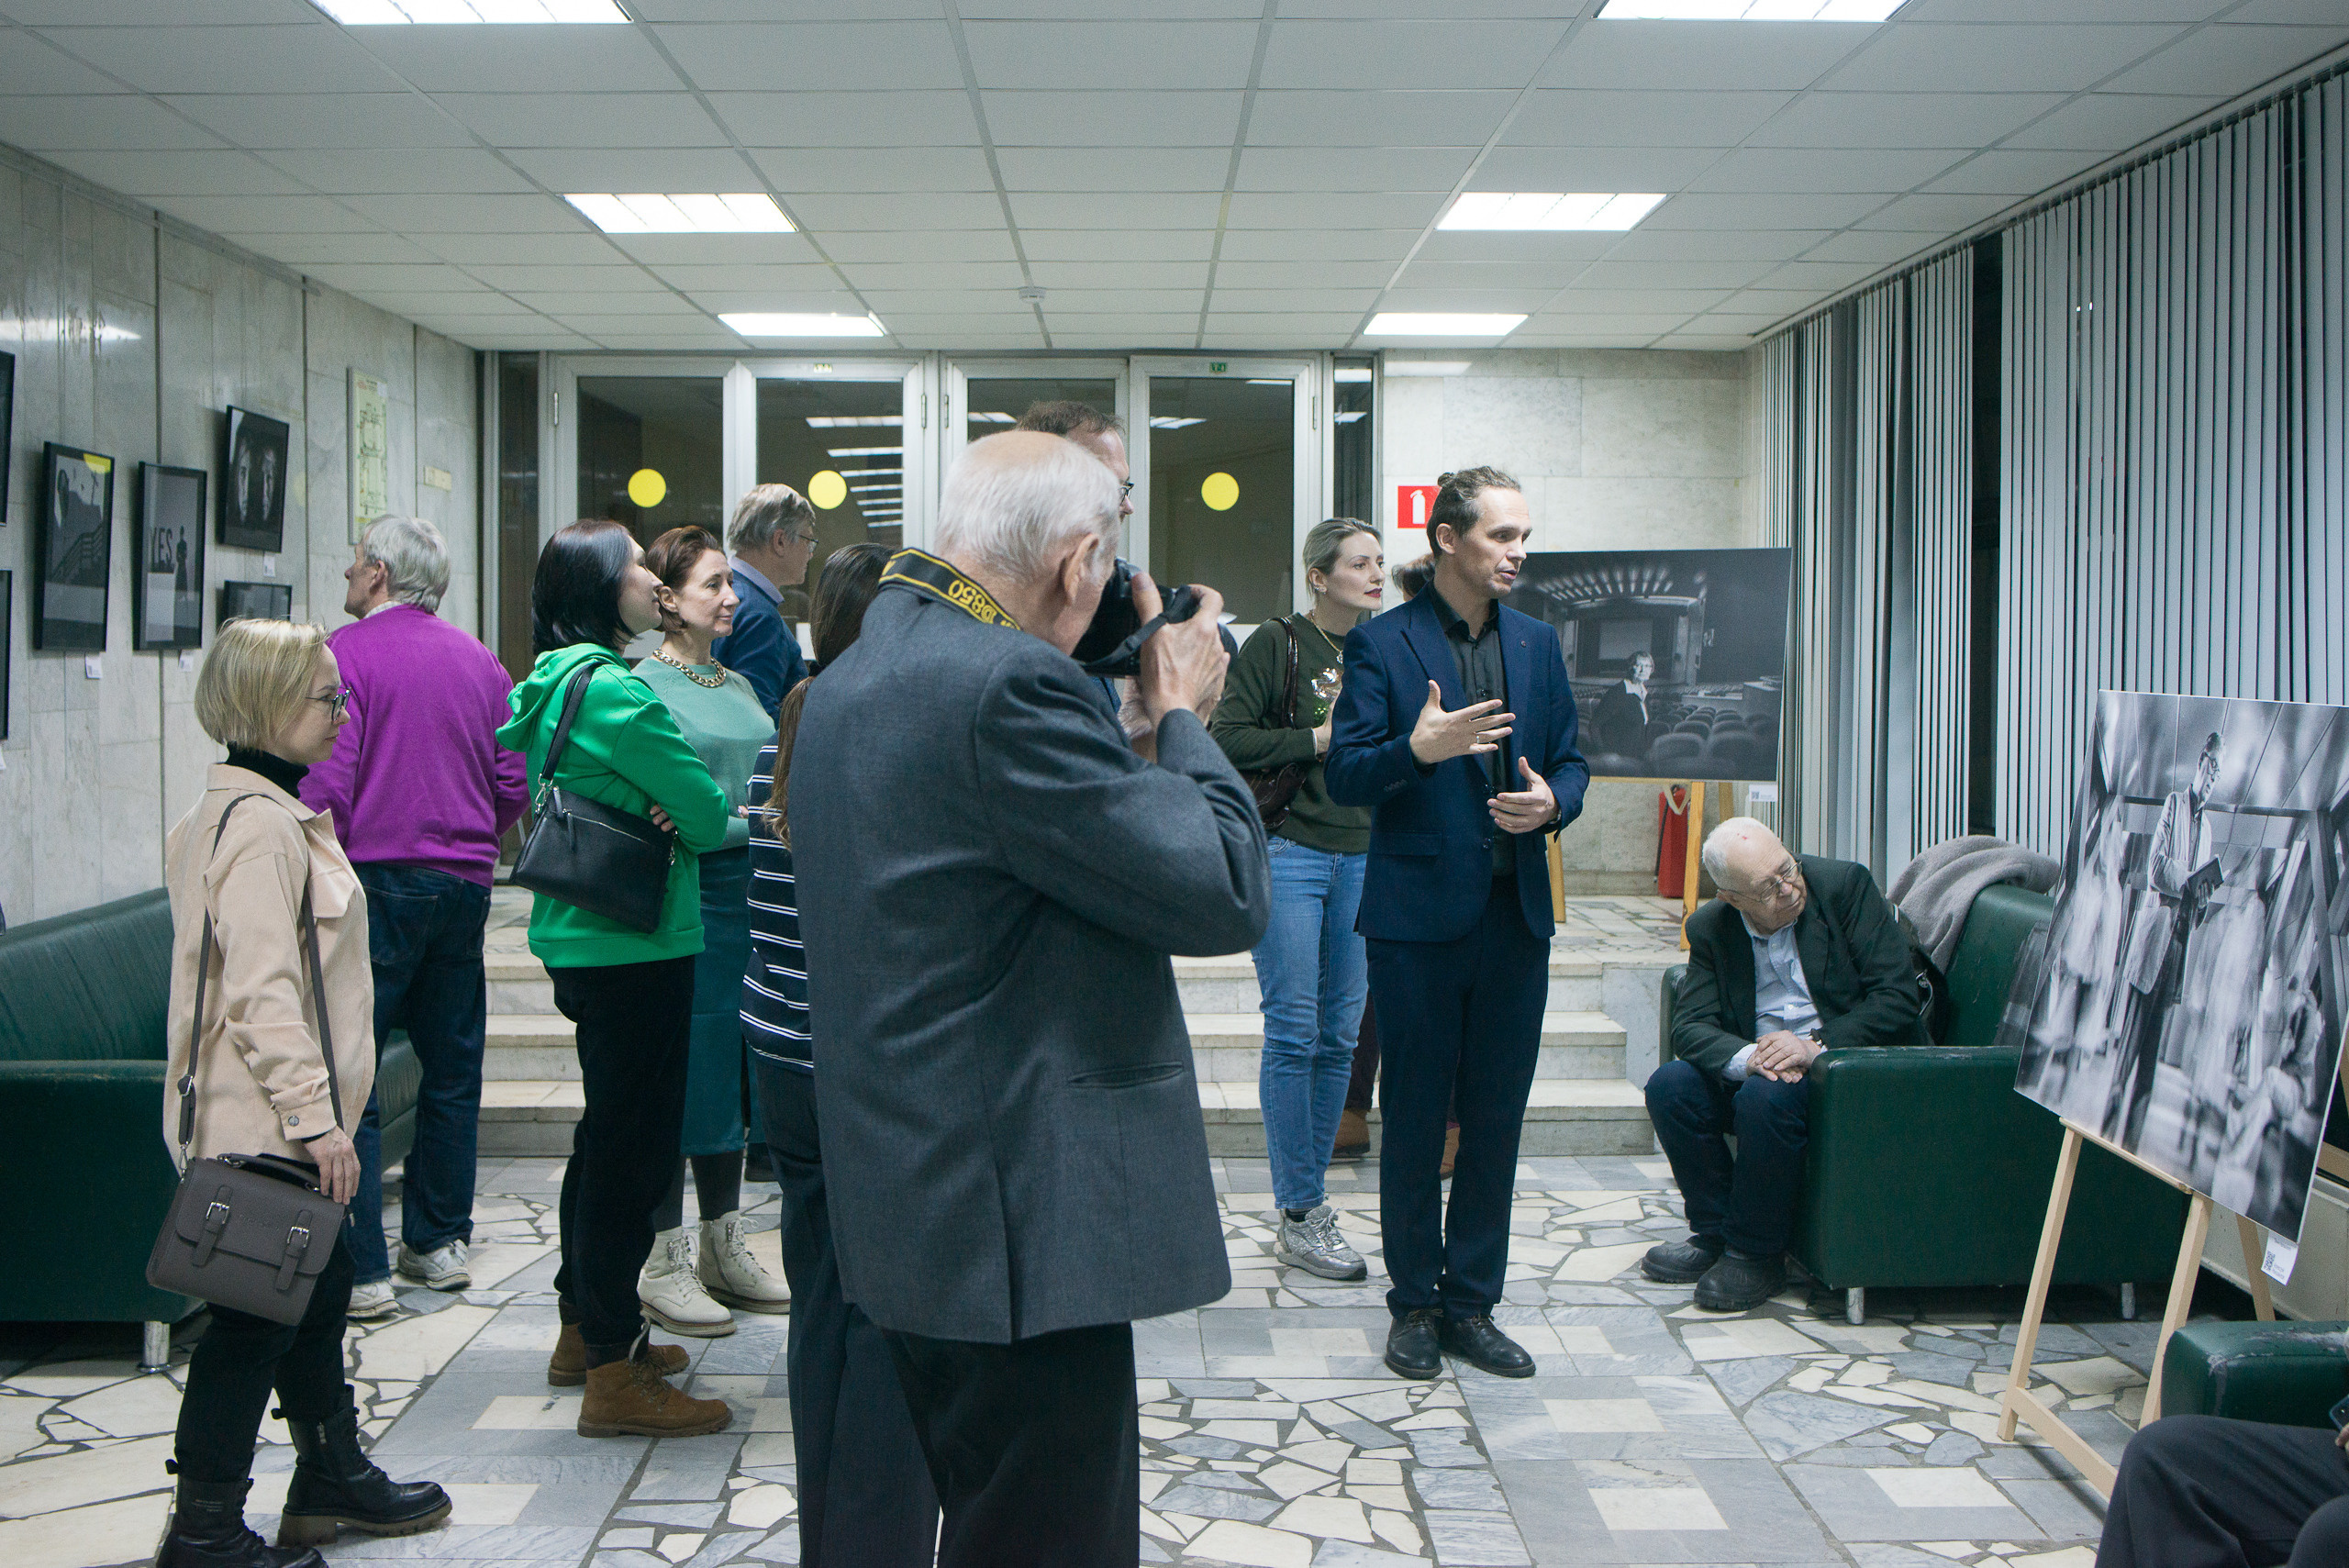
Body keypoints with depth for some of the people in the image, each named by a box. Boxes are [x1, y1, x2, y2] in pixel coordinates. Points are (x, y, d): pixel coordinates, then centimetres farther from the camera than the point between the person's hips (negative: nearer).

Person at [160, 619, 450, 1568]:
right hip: (265, 1124, -11)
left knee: (318, 1289, 19)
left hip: (274, 1121, 11)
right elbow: (262, 993, -25)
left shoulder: (242, 812, 15)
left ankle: (332, 1478, 33)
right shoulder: (262, 825, -19)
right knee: (258, 1312, -3)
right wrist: (315, 1116, -23)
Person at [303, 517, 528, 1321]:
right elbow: (515, 783, 10)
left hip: (375, 877, -6)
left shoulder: (346, 653, -8)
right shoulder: (479, 661, 10)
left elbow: (325, 783, -15)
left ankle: (360, 1269, -3)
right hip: (465, 885, 6)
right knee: (452, 1066, 15)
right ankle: (439, 1240, 24)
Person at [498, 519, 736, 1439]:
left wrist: (648, 813, 0)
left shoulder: (552, 683, 11)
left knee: (608, 1132, 20)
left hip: (579, 939, 10)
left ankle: (585, 1331, 32)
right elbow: (708, 813, -17)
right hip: (635, 945, -10)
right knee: (633, 1142, -4)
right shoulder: (613, 689, -19)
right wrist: (674, 819, 6)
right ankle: (613, 1373, 3)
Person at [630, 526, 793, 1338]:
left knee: (734, 1064, 12)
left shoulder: (740, 686, 16)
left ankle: (723, 1247, 22)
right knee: (680, 1066, -3)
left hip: (748, 890, 7)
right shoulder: (643, 685, -7)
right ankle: (662, 1262, 7)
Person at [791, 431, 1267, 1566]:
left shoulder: (848, 682, 12)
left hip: (907, 1206, 10)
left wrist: (1138, 712, 12)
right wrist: (1181, 712, -5)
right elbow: (1223, 893, -19)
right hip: (1020, 1228, -10)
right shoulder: (1006, 684, -21)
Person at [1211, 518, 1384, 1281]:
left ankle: (1308, 1198, 16)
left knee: (1339, 1036, 6)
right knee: (1294, 1032, -6)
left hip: (1362, 858, 5)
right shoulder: (1277, 643, -3)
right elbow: (1229, 738, -12)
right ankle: (1298, 1215, 2)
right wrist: (1319, 740, -13)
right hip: (1289, 852, -5)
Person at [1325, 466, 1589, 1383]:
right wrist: (1417, 748, -26)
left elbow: (1570, 763, 15)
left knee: (1496, 1120, 9)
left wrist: (1552, 802, -7)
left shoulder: (1537, 644, 11)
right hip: (1419, 917, -4)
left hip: (1515, 916, 4)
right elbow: (1344, 775, -8)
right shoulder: (1381, 643, -3)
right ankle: (1415, 1304, 18)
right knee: (1413, 1119, 6)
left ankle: (1471, 1303, 20)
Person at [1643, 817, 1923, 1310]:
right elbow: (1690, 1024, -6)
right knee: (1669, 1085, -16)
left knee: (1767, 1096, -32)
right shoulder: (1710, 927, 0)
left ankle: (1757, 1255, -12)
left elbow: (1898, 994, -15)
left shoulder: (1845, 885, -12)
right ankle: (1715, 1233, 2)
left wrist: (1817, 1047, -27)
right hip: (1759, 1064, 5)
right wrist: (1746, 1057, -28)